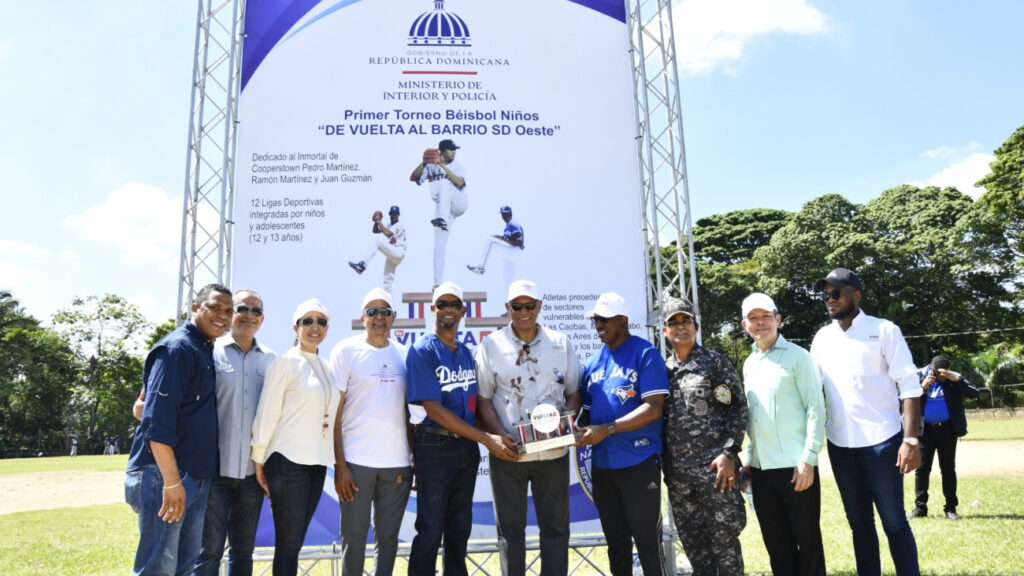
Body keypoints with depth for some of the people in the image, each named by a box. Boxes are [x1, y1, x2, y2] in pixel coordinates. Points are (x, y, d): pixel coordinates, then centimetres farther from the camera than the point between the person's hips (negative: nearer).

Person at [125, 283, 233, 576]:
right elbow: (156, 420, -19)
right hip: (164, 475, -9)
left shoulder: (207, 351, 15)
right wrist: (172, 481, -21)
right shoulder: (177, 347, -12)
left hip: (197, 479, 9)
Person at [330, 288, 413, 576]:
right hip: (357, 462, -3)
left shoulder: (403, 354, 10)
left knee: (388, 537, 10)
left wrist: (415, 456, 7)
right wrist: (340, 465, -9)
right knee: (354, 539, 4)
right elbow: (334, 412, -3)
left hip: (397, 463, 3)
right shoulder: (346, 350, 0)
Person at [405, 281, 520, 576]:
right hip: (435, 448, -6)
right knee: (430, 531, 0)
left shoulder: (467, 353, 11)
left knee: (460, 529, 15)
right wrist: (487, 439, -18)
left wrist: (494, 437, -4)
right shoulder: (422, 351, -9)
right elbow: (434, 409, -16)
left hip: (468, 448, 6)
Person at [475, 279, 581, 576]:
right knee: (510, 528, 9)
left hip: (553, 452, 1)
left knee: (556, 527, 9)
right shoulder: (490, 346, 1)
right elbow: (483, 399, -1)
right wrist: (500, 435, -14)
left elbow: (573, 393, 8)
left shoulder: (562, 343, 5)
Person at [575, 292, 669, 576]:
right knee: (616, 542, 15)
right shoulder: (594, 361, 11)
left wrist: (607, 429, -21)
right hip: (602, 464, 6)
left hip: (639, 463, -6)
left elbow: (653, 408, -16)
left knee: (647, 542, 3)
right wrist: (581, 429, -4)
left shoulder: (645, 353, -8)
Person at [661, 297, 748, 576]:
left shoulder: (715, 362, 0)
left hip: (715, 467, -5)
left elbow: (737, 407, -4)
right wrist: (664, 464, 11)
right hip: (677, 472, 5)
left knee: (724, 539, 1)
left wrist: (729, 454, -12)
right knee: (692, 541, 12)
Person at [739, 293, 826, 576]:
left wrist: (808, 459, -15)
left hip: (795, 467, -6)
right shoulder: (749, 364, 13)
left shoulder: (797, 356, -4)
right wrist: (749, 459, 14)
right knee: (776, 542, 13)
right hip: (761, 468, 6)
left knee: (807, 540, 3)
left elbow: (816, 408, -9)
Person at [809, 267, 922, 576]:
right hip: (840, 445, 4)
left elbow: (909, 386, -6)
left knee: (894, 522, 3)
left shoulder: (884, 330, -4)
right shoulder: (822, 338, 8)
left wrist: (910, 439, -14)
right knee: (859, 523, 14)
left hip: (881, 441, -4)